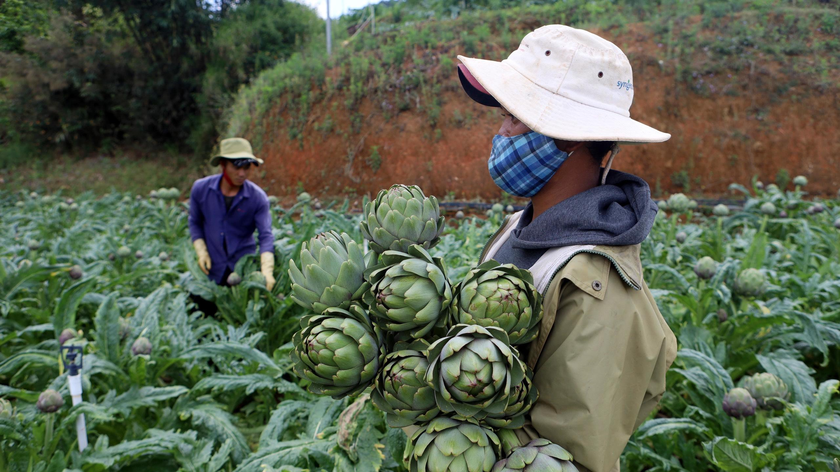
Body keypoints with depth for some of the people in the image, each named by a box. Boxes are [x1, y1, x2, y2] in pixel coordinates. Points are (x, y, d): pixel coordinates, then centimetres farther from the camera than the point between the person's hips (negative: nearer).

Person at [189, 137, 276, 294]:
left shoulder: (258, 197, -13)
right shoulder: (201, 189, -7)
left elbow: (266, 235, -16)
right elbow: (195, 222, 8)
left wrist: (267, 271, -29)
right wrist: (201, 251, -5)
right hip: (212, 270, 1)